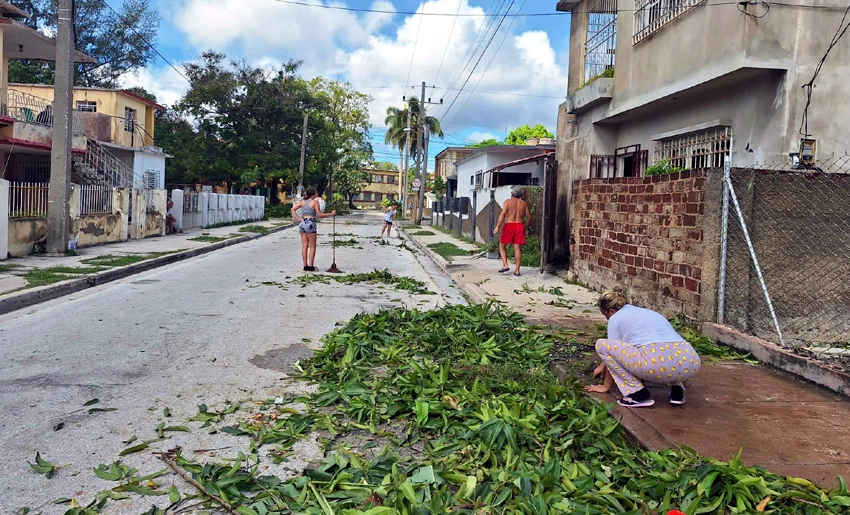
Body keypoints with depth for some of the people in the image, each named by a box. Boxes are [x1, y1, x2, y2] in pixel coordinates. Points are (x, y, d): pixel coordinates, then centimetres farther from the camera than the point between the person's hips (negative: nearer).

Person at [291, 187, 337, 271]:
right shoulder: (315, 202, -8)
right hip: (310, 224, -6)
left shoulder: (303, 201, 9)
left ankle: (305, 266, 12)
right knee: (312, 247, 4)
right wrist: (331, 214, -3)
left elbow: (293, 209, 8)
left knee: (304, 246, 9)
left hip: (302, 223, 6)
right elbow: (319, 215, -11)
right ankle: (311, 267, 3)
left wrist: (297, 219, 6)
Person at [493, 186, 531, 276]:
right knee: (517, 248, 1)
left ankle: (505, 265, -5)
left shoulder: (508, 201, 1)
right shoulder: (524, 203, 10)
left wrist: (497, 226, -12)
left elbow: (503, 214, -11)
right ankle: (517, 270, 1)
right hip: (520, 225, 3)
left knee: (502, 246, 10)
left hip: (509, 226, -3)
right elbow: (529, 217, 9)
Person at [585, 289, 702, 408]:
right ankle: (676, 387, 17)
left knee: (601, 345, 11)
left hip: (657, 363, -7)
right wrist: (603, 366, 62)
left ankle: (637, 393, 5)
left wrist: (606, 386, 35)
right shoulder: (644, 311, 37)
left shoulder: (615, 318, 16)